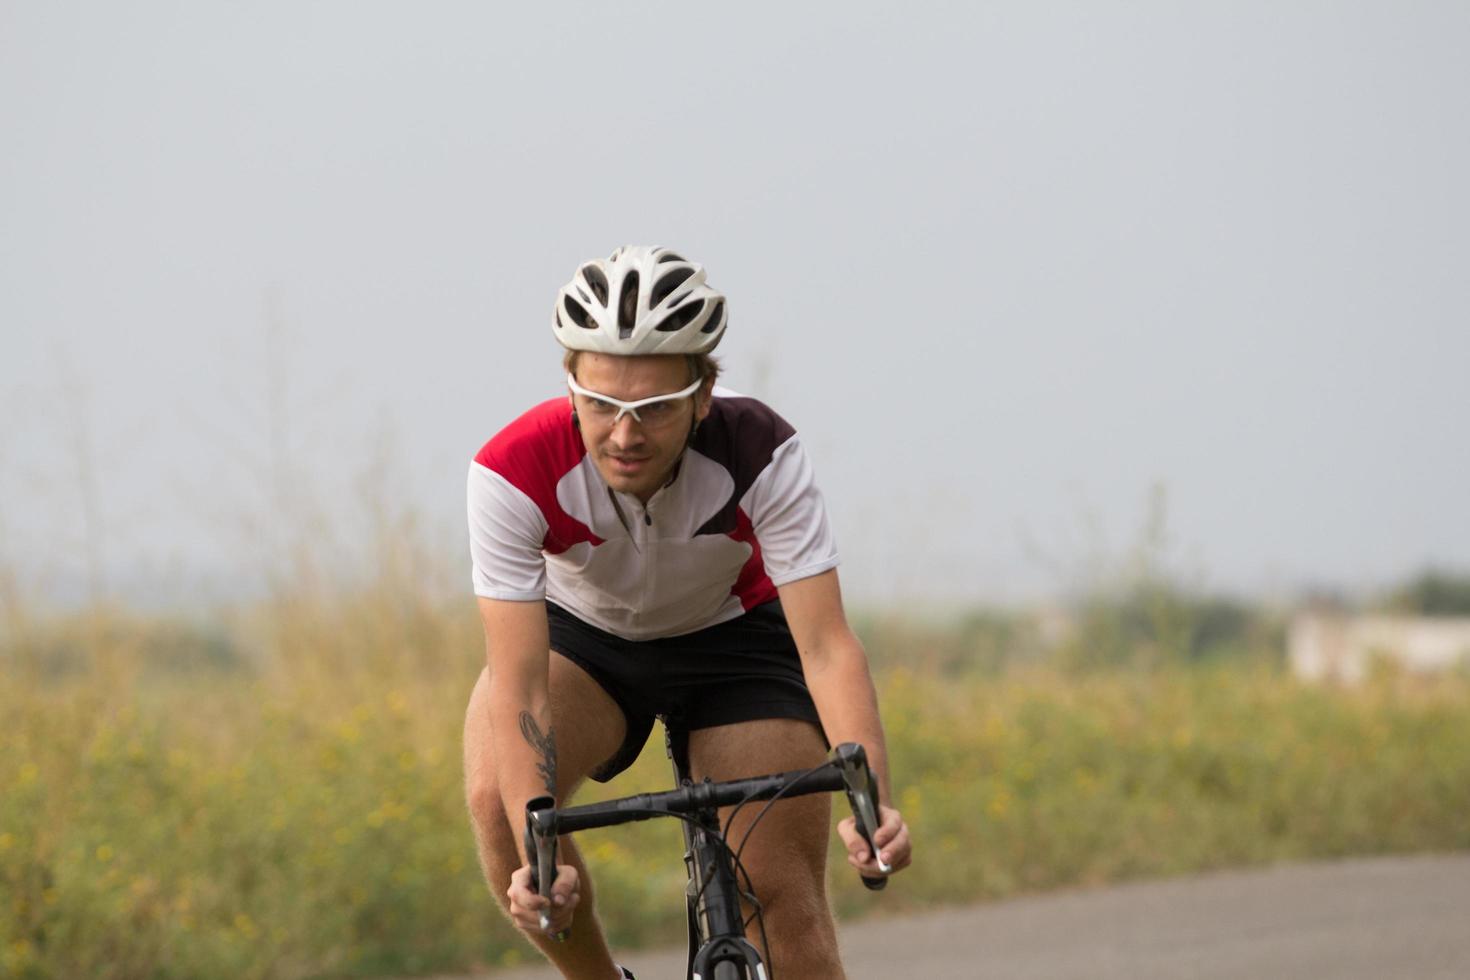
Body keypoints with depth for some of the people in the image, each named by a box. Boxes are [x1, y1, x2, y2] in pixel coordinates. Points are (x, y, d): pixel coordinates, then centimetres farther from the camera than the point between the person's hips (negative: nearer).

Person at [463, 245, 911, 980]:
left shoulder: (760, 456, -33)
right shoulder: (514, 473, -35)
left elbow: (827, 648, -36)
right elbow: (517, 686, -37)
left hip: (733, 636, 0)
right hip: (578, 635, 0)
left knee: (785, 905, -10)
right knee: (496, 797, -30)